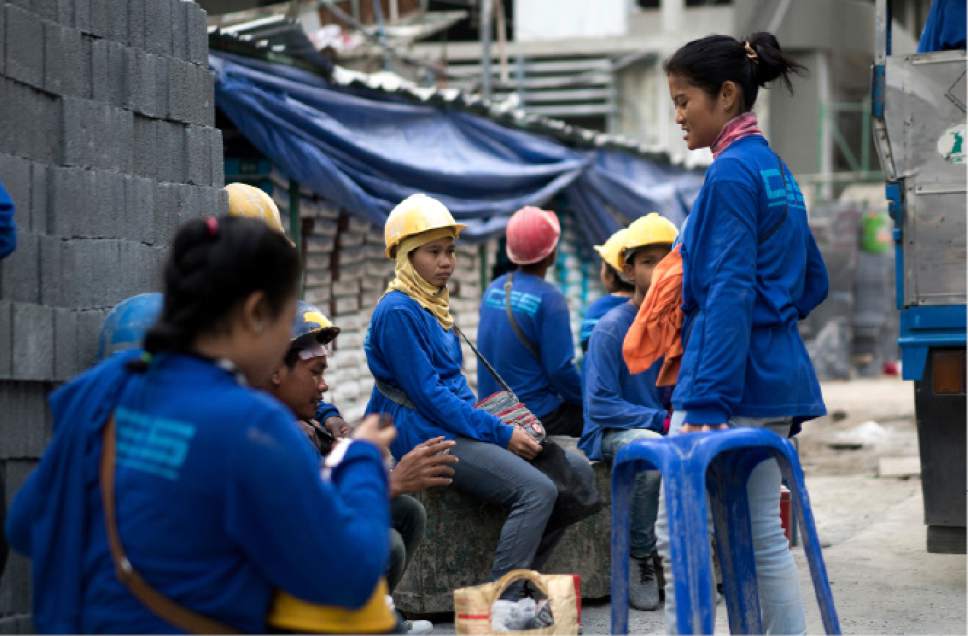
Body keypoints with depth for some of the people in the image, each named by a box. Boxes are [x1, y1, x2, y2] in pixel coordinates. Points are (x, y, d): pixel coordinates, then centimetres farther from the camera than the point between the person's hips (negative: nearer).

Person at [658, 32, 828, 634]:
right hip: (779, 377, 9)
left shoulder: (732, 173, -13)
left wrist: (708, 402, -22)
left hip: (733, 380, -9)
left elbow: (729, 294, -20)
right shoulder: (776, 171, 15)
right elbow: (813, 282, 21)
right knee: (763, 533, 10)